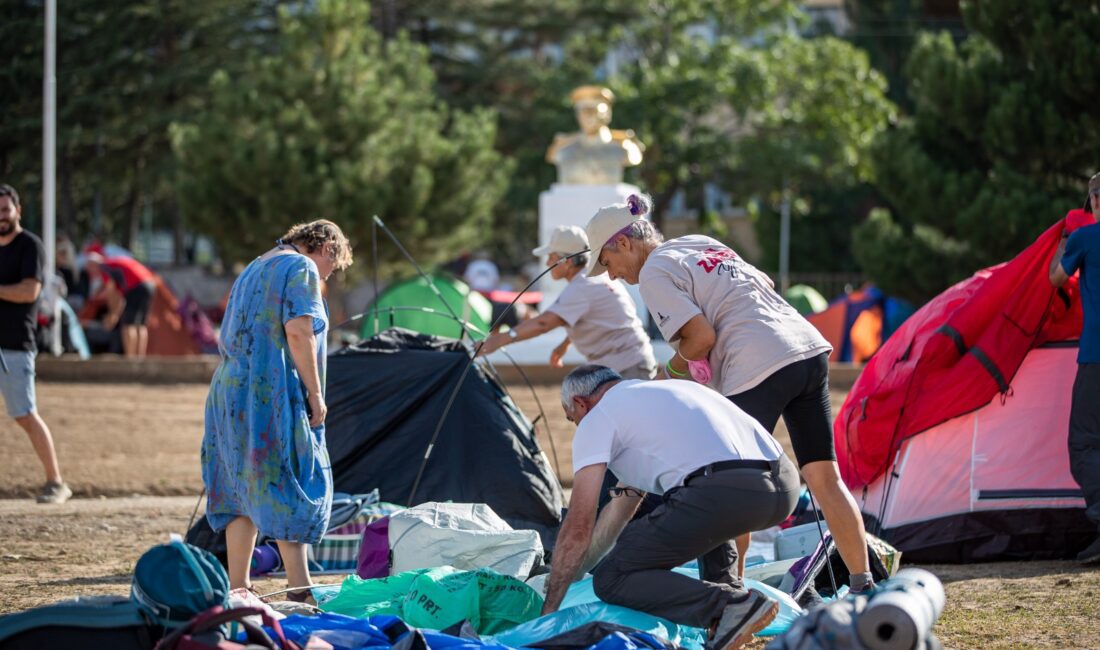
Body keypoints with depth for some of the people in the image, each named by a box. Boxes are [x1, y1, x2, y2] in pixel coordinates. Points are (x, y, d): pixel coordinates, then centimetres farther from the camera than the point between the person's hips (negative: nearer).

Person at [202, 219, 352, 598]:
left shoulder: (254, 269, 23)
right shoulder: (301, 268, -5)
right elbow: (298, 332, -17)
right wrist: (315, 393, -14)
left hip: (229, 389, 9)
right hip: (272, 395, -9)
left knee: (241, 491, 10)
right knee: (289, 490, -6)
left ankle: (237, 588, 9)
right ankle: (299, 590, -8)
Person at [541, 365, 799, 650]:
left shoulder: (596, 418, 13)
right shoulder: (656, 393, 38)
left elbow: (578, 528, 10)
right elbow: (621, 506, 46)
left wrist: (549, 608, 18)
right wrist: (575, 572, 52)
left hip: (724, 494, -8)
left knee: (613, 580, 4)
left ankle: (731, 606, -13)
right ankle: (726, 588, 22)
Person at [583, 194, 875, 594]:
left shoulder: (654, 274, -2)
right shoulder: (703, 244, 23)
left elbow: (701, 338, -10)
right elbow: (764, 284, 28)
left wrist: (672, 371, 8)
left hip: (759, 369, -8)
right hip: (811, 349, 8)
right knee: (825, 477, 9)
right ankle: (863, 585, 8)